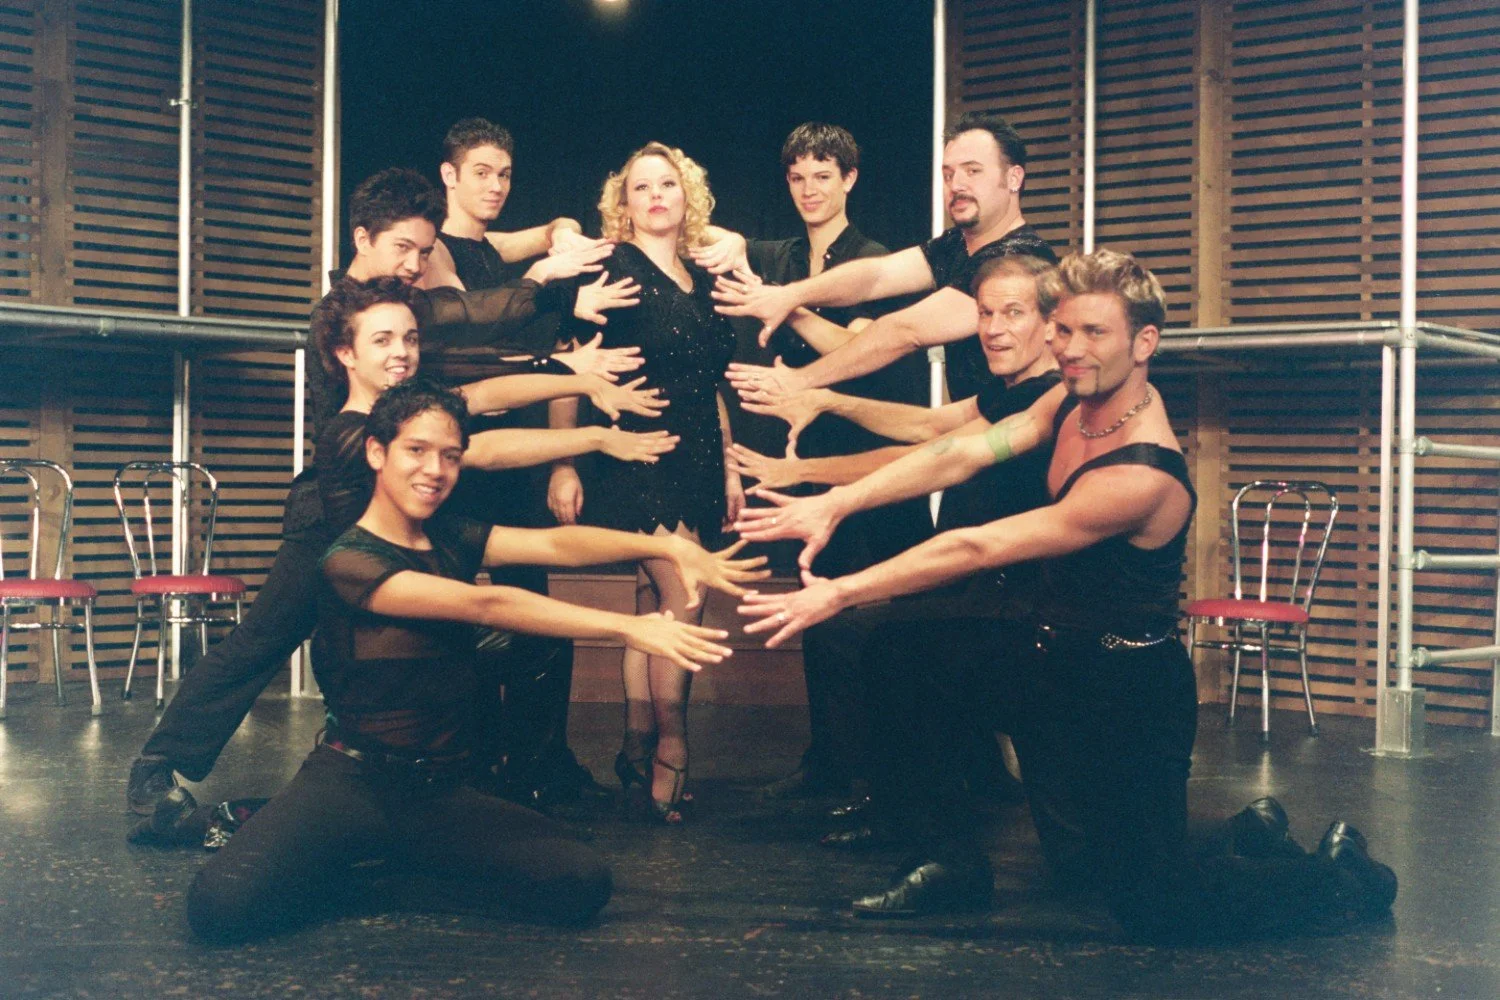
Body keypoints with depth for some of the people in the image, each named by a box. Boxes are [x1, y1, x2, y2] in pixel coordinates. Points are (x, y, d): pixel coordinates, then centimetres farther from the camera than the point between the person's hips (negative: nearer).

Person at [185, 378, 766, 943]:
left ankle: (364, 882, -1)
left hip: (439, 792, 6)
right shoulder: (349, 561, -10)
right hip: (351, 785, -6)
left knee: (582, 884, -19)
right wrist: (626, 628, -28)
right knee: (223, 902, -33)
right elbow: (485, 607, -22)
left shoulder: (451, 541, 10)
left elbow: (556, 544, -7)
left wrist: (668, 547, -23)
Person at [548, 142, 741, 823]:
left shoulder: (701, 283, 16)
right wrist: (563, 465, -15)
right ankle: (670, 755, -2)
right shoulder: (614, 270, -5)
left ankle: (638, 752, 16)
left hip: (694, 465, 6)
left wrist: (728, 466, 17)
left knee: (653, 604, 9)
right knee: (683, 598, -13)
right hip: (636, 456, -6)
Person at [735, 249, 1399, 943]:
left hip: (1131, 692, -8)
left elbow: (975, 549, -30)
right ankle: (952, 862, 12)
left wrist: (837, 594, -28)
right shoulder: (1073, 401, -3)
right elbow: (961, 456, -11)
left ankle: (1342, 875, 22)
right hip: (1055, 663, 8)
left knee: (1153, 911, -2)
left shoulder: (1144, 477, -30)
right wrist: (837, 503, -22)